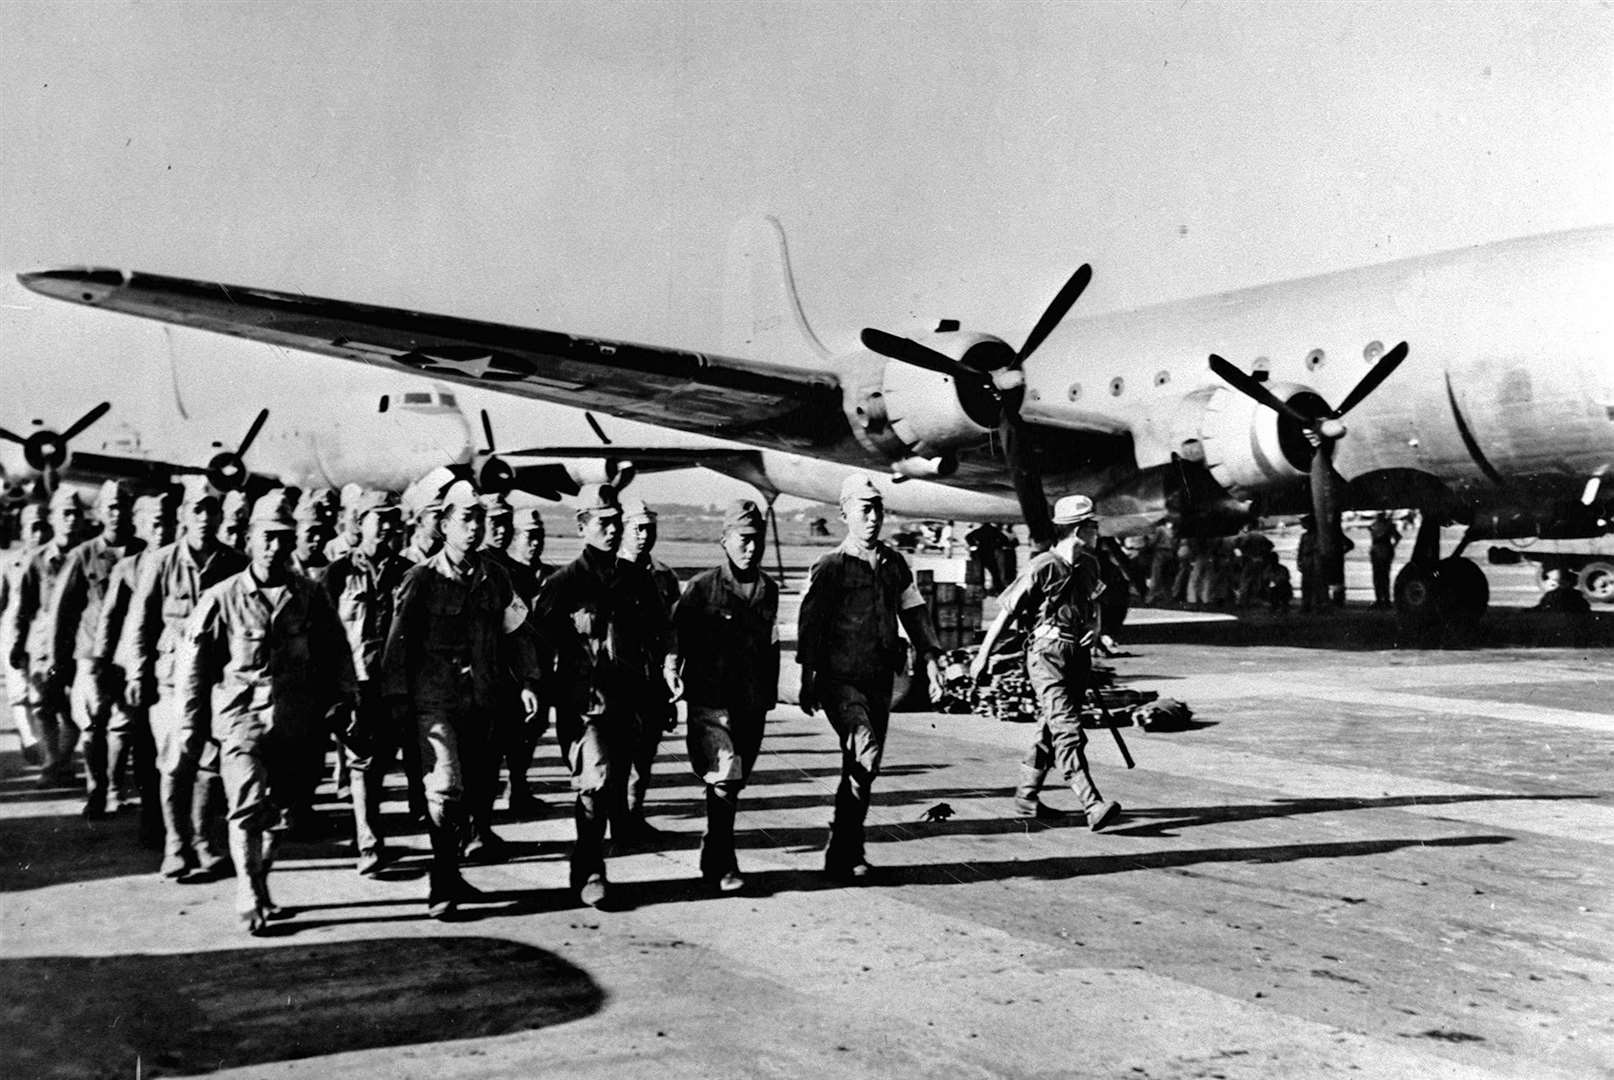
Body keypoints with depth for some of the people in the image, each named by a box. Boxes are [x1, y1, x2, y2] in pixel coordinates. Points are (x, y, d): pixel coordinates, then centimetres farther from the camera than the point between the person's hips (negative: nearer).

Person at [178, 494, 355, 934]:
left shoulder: (309, 596, 2)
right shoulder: (221, 598, -4)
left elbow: (335, 652, 13)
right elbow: (191, 665, 1)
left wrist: (341, 700, 3)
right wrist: (191, 726, 2)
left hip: (295, 724, 3)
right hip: (241, 719, -3)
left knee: (276, 812, 13)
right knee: (248, 807, -14)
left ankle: (257, 886, 31)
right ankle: (251, 901, -7)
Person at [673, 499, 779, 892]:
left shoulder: (768, 590, 10)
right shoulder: (702, 588, -6)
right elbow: (675, 641, -1)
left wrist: (769, 695, 18)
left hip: (753, 705, 5)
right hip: (710, 701, -5)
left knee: (734, 785, 13)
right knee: (724, 779, -16)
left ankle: (713, 855, 29)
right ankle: (721, 865, -8)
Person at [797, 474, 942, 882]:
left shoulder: (894, 564, 12)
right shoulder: (830, 566, -5)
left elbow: (914, 612, 16)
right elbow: (809, 622, -6)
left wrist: (930, 658, 4)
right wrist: (808, 679, -10)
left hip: (880, 680, 6)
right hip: (840, 679, -6)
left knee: (861, 766, 11)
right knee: (865, 756, -21)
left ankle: (849, 851, 23)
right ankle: (841, 854, -13)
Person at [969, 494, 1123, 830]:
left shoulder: (1089, 565, 9)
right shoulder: (1043, 568, -14)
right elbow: (1007, 612, -9)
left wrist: (1097, 628, 5)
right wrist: (982, 656, -6)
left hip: (1078, 657, 8)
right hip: (1048, 657, -8)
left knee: (1052, 730, 13)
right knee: (1068, 731, -14)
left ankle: (1026, 797, 25)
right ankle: (1094, 806, -22)